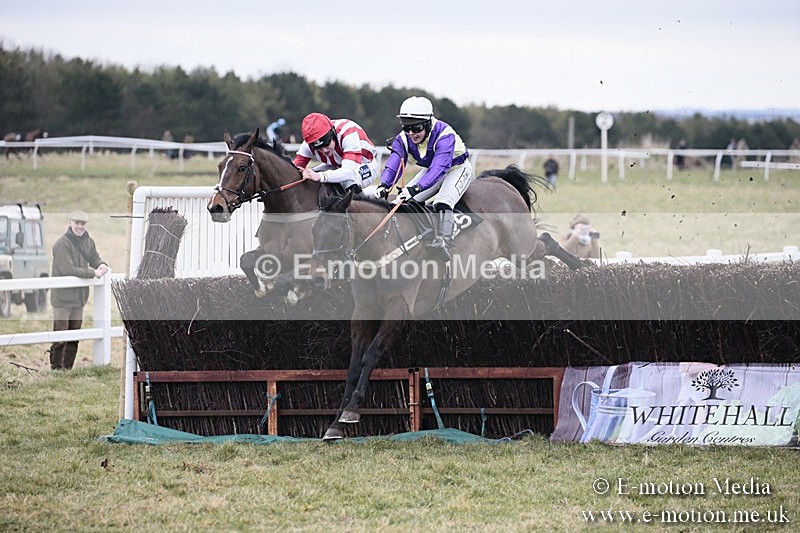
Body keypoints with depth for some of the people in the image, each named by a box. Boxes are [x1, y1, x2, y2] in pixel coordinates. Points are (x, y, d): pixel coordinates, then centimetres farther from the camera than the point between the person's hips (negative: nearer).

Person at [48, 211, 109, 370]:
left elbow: (94, 258, 19)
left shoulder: (88, 242, 7)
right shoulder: (62, 243, -16)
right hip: (63, 296, -7)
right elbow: (67, 269, -21)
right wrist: (93, 273, -20)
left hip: (79, 296, 7)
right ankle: (56, 368, 1)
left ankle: (68, 368, 22)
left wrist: (102, 265, -6)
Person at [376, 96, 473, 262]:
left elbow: (439, 167, -47)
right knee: (403, 201, -7)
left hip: (458, 168, -7)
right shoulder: (403, 138, -17)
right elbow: (394, 163, -25)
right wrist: (384, 185, -47)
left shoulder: (444, 134, -36)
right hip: (430, 170, 7)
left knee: (443, 201, -34)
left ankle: (443, 242, -48)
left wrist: (416, 188, -60)